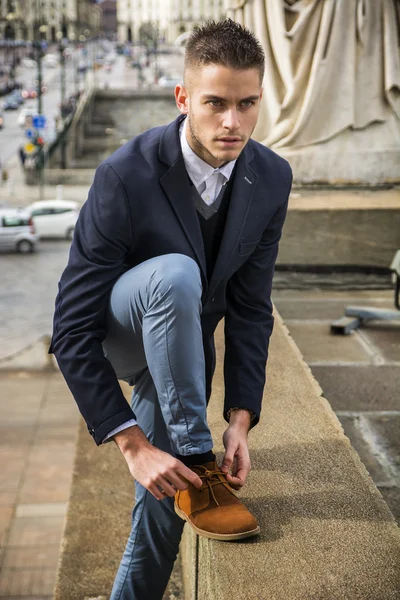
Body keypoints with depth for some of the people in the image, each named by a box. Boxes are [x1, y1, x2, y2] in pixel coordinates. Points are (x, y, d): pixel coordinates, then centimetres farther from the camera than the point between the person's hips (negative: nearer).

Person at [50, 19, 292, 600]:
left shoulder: (272, 178, -16)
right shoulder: (126, 175, -31)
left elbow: (250, 307, -8)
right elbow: (72, 332, -29)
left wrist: (240, 417, -18)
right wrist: (133, 444, -33)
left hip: (183, 344, 4)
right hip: (112, 331, -4)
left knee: (163, 511, 4)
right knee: (175, 274, -37)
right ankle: (194, 466, -26)